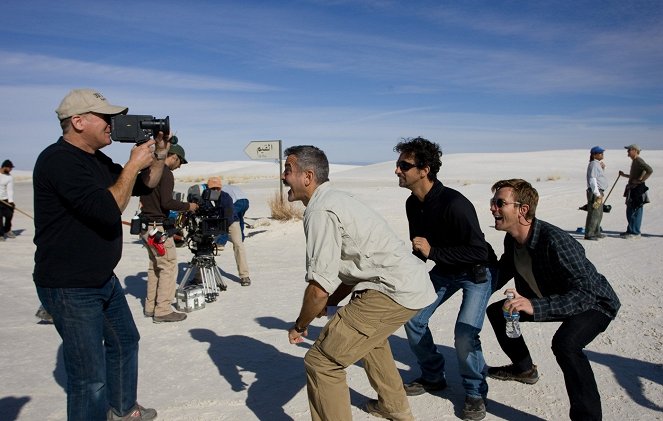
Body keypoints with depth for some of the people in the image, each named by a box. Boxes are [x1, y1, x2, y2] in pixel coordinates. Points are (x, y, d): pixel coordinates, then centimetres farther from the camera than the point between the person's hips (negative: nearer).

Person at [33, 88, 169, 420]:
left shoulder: (98, 160, 9)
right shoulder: (60, 160, -21)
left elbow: (145, 186, 16)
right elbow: (108, 210, -30)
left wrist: (159, 156, 0)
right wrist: (133, 165, -20)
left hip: (104, 280, 10)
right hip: (69, 289, -10)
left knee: (125, 342, 25)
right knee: (91, 379, -4)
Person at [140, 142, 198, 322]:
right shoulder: (166, 173, -14)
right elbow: (166, 202, -22)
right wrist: (188, 206, -8)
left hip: (146, 226, 10)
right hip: (158, 227, -10)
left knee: (155, 265, 17)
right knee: (169, 266, -3)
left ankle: (150, 306, 22)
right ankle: (163, 310, -1)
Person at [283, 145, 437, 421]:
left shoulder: (320, 212, -17)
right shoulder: (336, 199, 14)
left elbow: (319, 288, -19)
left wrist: (300, 326, -2)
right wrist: (327, 305, 15)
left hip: (393, 291, -11)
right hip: (414, 284, 11)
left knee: (320, 362, -8)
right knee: (368, 335, 36)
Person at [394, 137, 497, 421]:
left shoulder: (453, 203, -32)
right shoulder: (413, 204, -6)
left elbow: (479, 252, -30)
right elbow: (420, 247, 9)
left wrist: (433, 252, -32)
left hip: (477, 272, -7)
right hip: (444, 270, 8)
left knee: (464, 334, -20)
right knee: (412, 319, 2)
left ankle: (475, 393, 8)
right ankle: (433, 377, 24)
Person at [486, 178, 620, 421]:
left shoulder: (555, 241, -36)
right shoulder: (511, 239, -11)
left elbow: (587, 293, -40)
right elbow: (504, 271, 10)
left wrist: (534, 307, -50)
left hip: (595, 303, -9)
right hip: (548, 300, 9)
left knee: (565, 343, -38)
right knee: (497, 312, 13)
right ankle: (524, 369, 35)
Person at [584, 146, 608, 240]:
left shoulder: (597, 164, 17)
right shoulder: (593, 164, -14)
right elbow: (592, 180, -21)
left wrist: (602, 168, 14)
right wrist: (597, 194, -23)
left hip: (599, 192, 11)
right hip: (595, 192, -11)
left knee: (599, 214, 19)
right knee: (594, 213, -10)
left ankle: (596, 232, 30)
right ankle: (588, 234, -7)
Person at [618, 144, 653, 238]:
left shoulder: (639, 161, -14)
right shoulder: (634, 161, 17)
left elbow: (649, 170, -28)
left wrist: (641, 180, -22)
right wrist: (624, 175, 19)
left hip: (637, 190, -10)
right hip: (633, 189, 10)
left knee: (634, 212, -7)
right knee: (630, 212, 15)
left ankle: (635, 233, -2)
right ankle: (631, 231, 22)